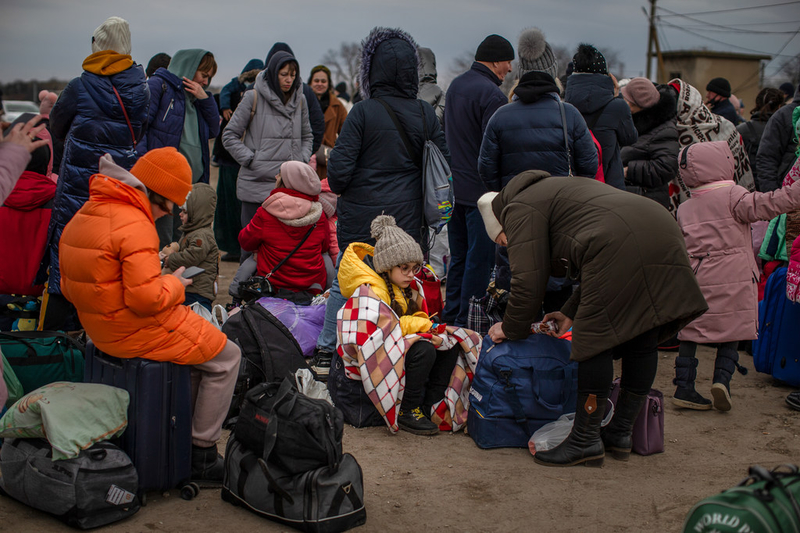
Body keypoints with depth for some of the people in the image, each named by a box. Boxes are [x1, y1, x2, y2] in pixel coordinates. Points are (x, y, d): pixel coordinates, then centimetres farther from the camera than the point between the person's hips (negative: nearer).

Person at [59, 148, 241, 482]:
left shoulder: (82, 216, 8)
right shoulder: (135, 225, -22)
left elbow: (69, 288, 14)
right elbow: (146, 298, -28)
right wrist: (175, 285, -8)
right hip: (137, 331, -10)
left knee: (201, 339, 28)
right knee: (225, 357, 5)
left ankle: (185, 428, 30)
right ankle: (202, 456, 8)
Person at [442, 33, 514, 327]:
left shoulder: (455, 86, 12)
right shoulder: (491, 94, -17)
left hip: (454, 189, 9)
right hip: (481, 190, -9)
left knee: (459, 256, 17)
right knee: (480, 259, -1)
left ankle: (451, 315, 24)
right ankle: (468, 321, 4)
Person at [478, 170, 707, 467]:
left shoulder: (520, 210, 9)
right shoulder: (553, 191, 37)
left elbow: (528, 282, 1)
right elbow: (596, 269, 35)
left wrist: (511, 329, 16)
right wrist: (571, 313, 33)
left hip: (622, 247, -10)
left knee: (595, 341, -2)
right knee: (642, 342, 13)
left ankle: (585, 440, 4)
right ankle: (621, 434, 23)